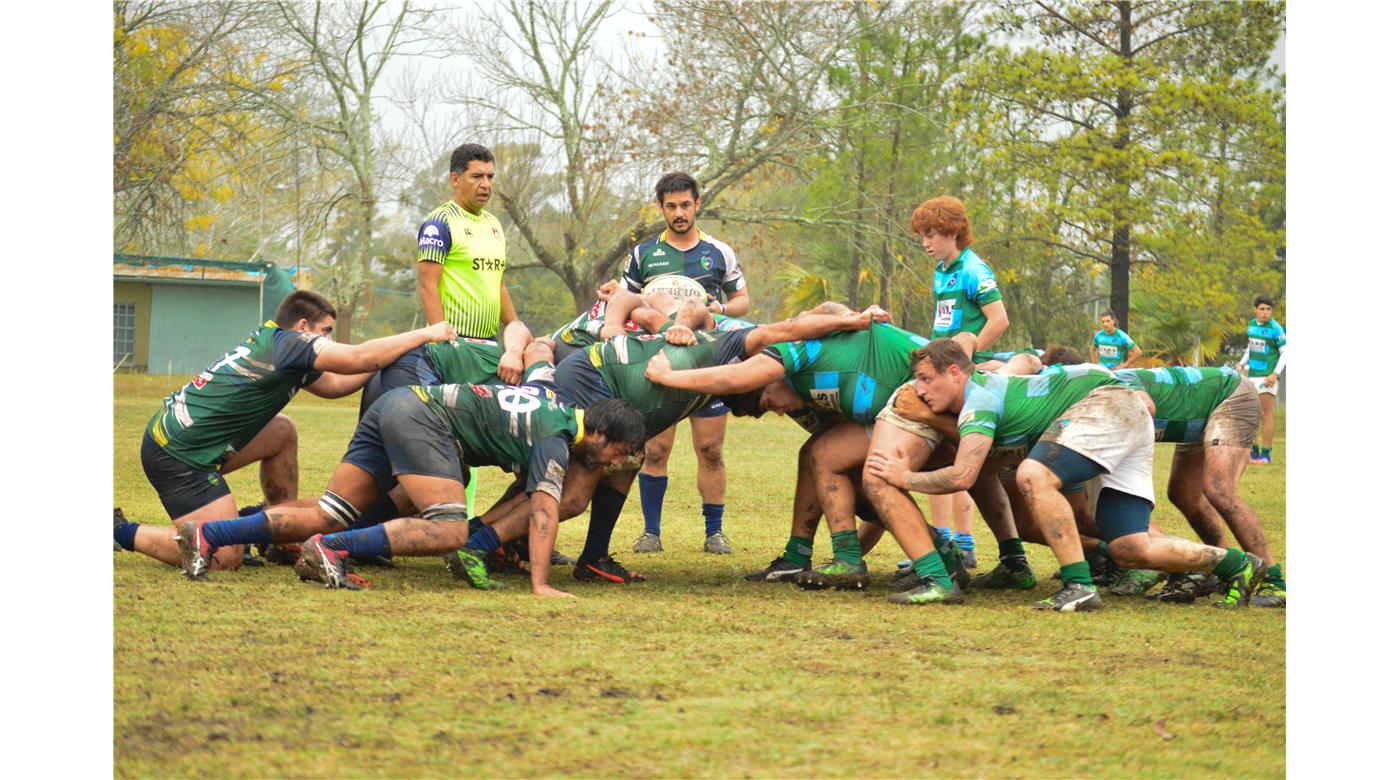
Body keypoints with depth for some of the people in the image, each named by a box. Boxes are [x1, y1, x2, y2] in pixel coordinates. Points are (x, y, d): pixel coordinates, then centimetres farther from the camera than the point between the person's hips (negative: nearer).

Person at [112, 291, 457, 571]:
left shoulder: (271, 342, 15)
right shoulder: (286, 342, -14)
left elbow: (333, 384, 24)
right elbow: (360, 358, -21)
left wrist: (402, 353, 18)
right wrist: (424, 335, -10)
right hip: (177, 455, -10)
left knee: (281, 431, 19)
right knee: (225, 558, -12)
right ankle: (123, 535, -1)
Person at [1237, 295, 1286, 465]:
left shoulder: (1275, 328, -11)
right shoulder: (1252, 325, 9)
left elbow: (1284, 353, -9)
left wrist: (1275, 374, -18)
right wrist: (1242, 364, 10)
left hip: (1267, 376, -7)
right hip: (1252, 375, 7)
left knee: (1265, 414, -5)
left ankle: (1266, 454, -1)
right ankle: (1252, 451, 20)